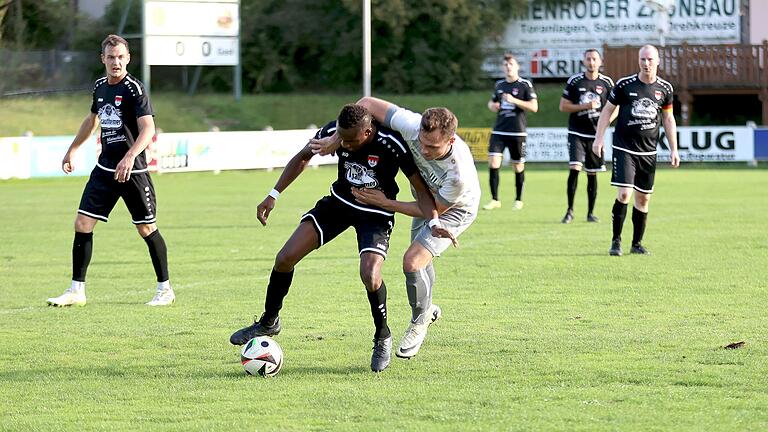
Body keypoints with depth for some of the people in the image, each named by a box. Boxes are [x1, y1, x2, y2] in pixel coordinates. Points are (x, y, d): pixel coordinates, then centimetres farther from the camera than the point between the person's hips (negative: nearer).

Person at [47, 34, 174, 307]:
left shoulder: (134, 88, -13)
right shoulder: (100, 86, 9)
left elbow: (148, 128, -23)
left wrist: (130, 156, -37)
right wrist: (72, 150, 32)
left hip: (132, 170, -6)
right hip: (104, 169, 6)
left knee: (147, 229, 0)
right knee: (82, 224, -1)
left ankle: (165, 289, 14)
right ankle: (76, 291, 5)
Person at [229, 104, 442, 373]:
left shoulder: (393, 144, -30)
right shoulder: (333, 132, -19)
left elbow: (420, 188, -21)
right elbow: (303, 157, 1)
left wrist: (434, 222, -38)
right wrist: (274, 195, -3)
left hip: (376, 214, -4)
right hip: (339, 202, 4)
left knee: (370, 275, -27)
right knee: (285, 258, -3)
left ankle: (383, 339, 1)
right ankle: (269, 323, 21)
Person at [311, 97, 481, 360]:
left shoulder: (459, 173, -44)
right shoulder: (413, 126, -36)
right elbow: (367, 104, -27)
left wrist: (385, 203, -25)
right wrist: (336, 139, -31)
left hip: (455, 209, -6)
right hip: (429, 195, 6)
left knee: (412, 261, -18)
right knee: (418, 262, 22)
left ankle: (419, 324, 8)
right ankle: (427, 310, 52)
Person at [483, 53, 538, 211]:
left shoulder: (525, 85, -2)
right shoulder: (499, 84, 13)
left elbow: (534, 107, -9)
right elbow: (492, 102, 28)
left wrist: (514, 100, -18)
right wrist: (492, 106, 3)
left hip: (517, 132, -4)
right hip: (499, 131, 4)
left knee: (518, 166, 5)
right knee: (493, 163, -10)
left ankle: (518, 200, 19)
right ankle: (495, 200, -4)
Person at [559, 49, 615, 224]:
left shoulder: (606, 83, 3)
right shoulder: (574, 81, -1)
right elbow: (563, 106, 0)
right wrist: (585, 106, -13)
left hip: (596, 135, 2)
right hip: (577, 133, -2)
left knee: (592, 174, 6)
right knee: (574, 168, -14)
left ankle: (591, 212, 16)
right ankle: (570, 210, -5)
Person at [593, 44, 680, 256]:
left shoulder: (664, 88, 3)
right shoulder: (625, 84, -5)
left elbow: (668, 119, 13)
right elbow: (608, 110, 4)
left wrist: (673, 150, 10)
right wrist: (599, 138, -4)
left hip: (648, 151, 3)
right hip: (624, 149, -3)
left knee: (643, 198, 6)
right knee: (624, 194, -14)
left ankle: (637, 243, 17)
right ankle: (616, 240, -2)